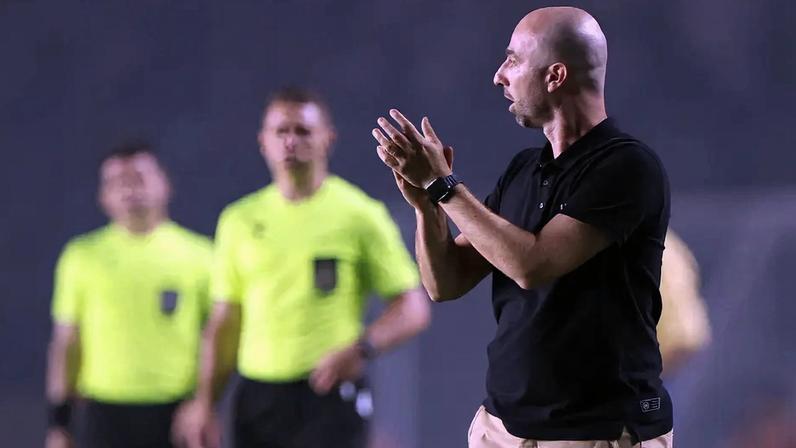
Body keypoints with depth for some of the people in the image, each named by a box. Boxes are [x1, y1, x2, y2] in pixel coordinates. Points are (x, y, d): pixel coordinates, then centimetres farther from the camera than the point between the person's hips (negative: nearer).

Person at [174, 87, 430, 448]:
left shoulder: (359, 214, -2)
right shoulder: (240, 220, 10)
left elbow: (413, 309, -3)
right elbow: (224, 323, 14)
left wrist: (360, 350, -20)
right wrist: (204, 404, 7)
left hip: (329, 395, -4)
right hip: (257, 400, 4)